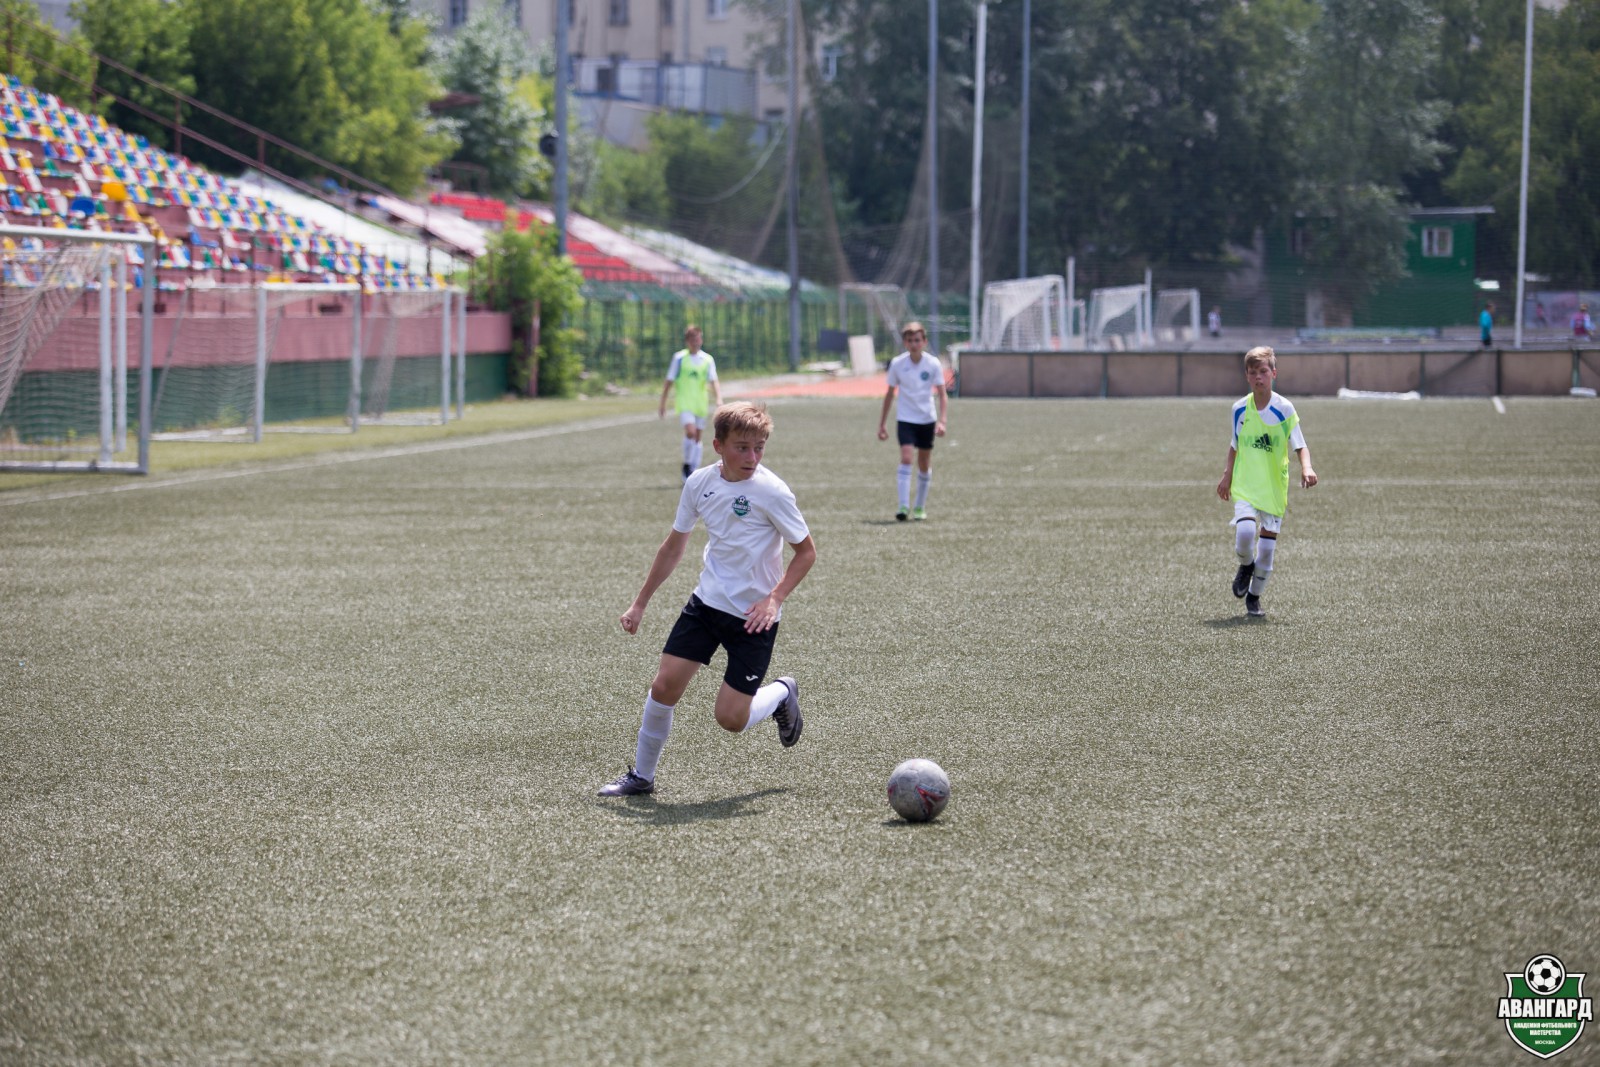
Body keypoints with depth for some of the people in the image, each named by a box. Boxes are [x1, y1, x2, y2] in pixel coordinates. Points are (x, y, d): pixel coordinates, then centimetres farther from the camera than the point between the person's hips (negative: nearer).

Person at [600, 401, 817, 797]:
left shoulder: (771, 491, -17)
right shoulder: (700, 483, -2)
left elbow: (806, 551, -8)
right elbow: (674, 546, 11)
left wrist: (774, 598, -20)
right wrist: (640, 604, 13)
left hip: (754, 616, -4)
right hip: (707, 602, 4)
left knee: (731, 719, -6)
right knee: (664, 685, -6)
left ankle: (782, 694, 26)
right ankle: (641, 775, 13)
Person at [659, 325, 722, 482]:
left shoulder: (707, 360, 4)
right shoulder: (679, 358, -2)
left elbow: (713, 381, -2)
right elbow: (669, 382, 2)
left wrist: (718, 399, -19)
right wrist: (663, 404, 2)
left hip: (701, 404, 3)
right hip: (684, 403, -3)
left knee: (697, 438, 7)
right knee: (690, 432, -21)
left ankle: (694, 471, 15)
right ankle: (687, 465, -3)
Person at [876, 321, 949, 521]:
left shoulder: (933, 364, -7)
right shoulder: (897, 363, -6)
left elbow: (942, 394, -5)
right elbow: (890, 394, 5)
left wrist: (942, 421, -18)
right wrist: (882, 423, 6)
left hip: (927, 420, 1)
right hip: (905, 419, -1)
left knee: (924, 464, 9)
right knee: (906, 458, -19)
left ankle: (920, 507, 24)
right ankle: (904, 506, -21)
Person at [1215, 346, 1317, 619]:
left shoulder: (1284, 409, -5)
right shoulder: (1240, 408, 3)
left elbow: (1300, 446, -4)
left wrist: (1306, 468, -22)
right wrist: (1227, 475, 10)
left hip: (1275, 486, -1)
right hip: (1245, 485, 1)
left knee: (1268, 543, 0)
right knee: (1244, 533, -22)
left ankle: (1254, 597, 20)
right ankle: (1245, 566, 12)